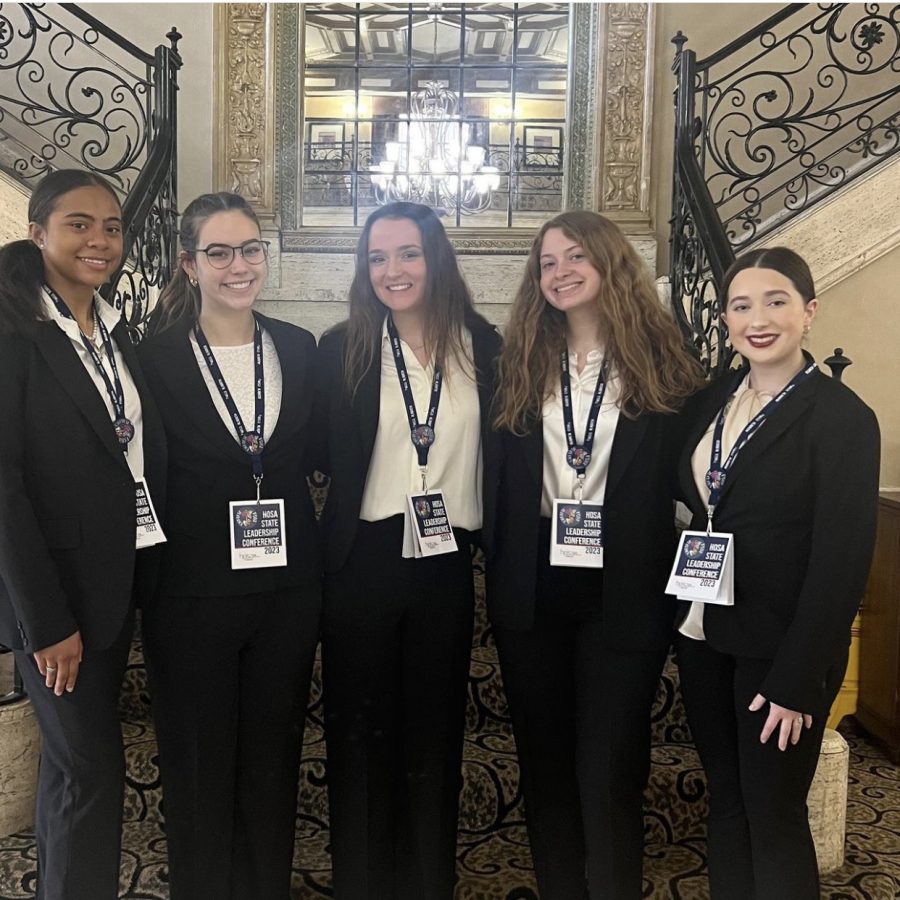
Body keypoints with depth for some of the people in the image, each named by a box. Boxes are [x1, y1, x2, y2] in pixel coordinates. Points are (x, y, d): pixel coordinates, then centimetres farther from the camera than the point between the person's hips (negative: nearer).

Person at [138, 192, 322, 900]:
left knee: (274, 755, 17)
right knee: (199, 765, 13)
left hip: (288, 587, 3)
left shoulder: (299, 350, 3)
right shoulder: (156, 358, -7)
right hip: (193, 592, -3)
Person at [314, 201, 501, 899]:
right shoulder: (343, 349, -1)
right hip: (364, 560, -1)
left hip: (448, 562, 1)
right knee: (361, 731, 10)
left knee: (437, 731, 13)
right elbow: (324, 457, 1)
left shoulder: (484, 347, 2)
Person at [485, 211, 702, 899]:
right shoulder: (522, 361, 6)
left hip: (624, 588, -3)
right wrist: (498, 570, 0)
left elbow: (681, 474, -3)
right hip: (532, 586, 4)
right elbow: (499, 476, 6)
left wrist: (664, 572, -10)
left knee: (609, 765, 2)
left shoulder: (657, 360, -1)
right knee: (544, 754, 15)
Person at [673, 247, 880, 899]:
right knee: (725, 803, 18)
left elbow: (842, 561, -15)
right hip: (704, 636, 6)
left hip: (779, 649, -5)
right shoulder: (711, 401, 5)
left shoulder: (843, 417, -13)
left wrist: (796, 680, -16)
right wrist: (682, 606, 0)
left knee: (773, 818, 7)